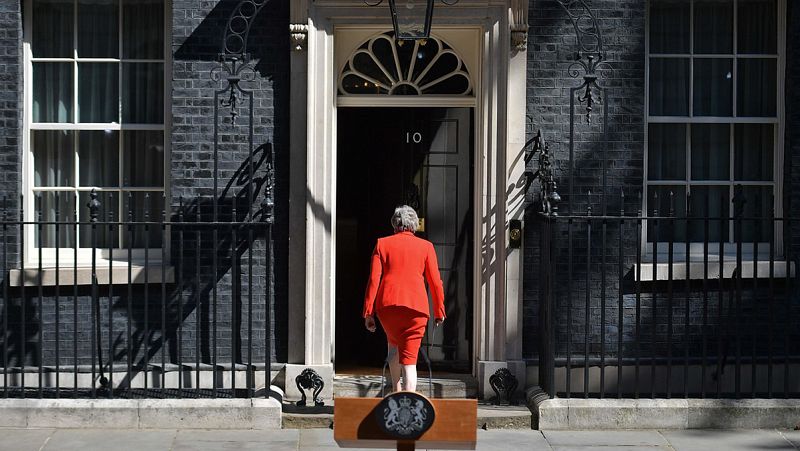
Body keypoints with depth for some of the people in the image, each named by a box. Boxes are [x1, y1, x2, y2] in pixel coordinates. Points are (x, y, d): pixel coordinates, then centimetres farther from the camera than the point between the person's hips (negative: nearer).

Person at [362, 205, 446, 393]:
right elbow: (435, 282, 7)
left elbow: (374, 279, 3)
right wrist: (439, 311, 15)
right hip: (415, 306, -1)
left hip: (387, 304, 1)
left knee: (394, 342, 28)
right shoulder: (426, 246, 10)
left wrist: (368, 312, 3)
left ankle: (396, 390, 19)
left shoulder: (382, 244, 10)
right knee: (409, 359, -1)